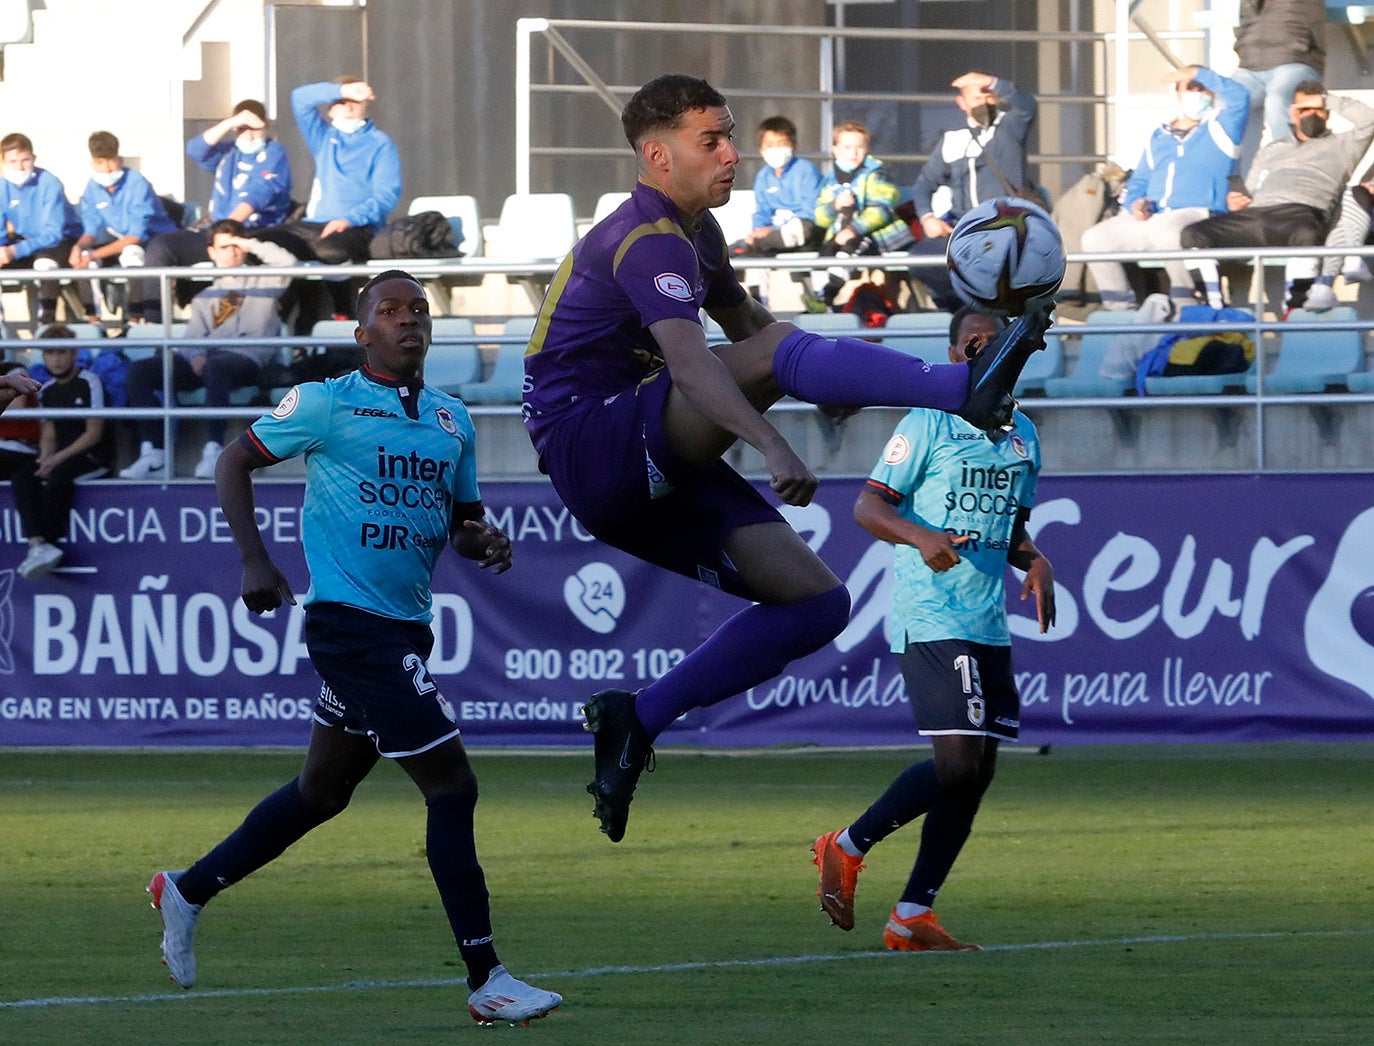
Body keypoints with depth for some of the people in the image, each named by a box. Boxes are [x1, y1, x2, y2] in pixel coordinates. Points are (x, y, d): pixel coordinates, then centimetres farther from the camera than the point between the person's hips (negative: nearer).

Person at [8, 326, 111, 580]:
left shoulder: (88, 383, -6)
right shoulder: (47, 390, 14)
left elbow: (94, 433, -10)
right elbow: (49, 435, 14)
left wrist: (58, 458, -17)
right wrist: (45, 456, -9)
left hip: (93, 456, -6)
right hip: (59, 456, 6)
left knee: (58, 476, -36)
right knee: (20, 476, -22)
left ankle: (48, 544, -30)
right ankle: (38, 544, -37)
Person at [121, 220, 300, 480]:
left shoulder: (261, 281, 18)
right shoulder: (205, 297, 30)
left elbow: (287, 263, -2)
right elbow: (194, 336, 16)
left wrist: (252, 245, 5)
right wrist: (195, 356, -7)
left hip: (247, 359, -5)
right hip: (208, 358, 5)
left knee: (214, 367, -43)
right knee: (140, 370, -16)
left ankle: (214, 449, -45)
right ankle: (152, 453, -26)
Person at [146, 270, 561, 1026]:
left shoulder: (453, 422, 13)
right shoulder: (325, 404, -6)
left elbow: (461, 520, 22)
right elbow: (235, 463, 3)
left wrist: (484, 541, -1)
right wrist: (254, 562, -8)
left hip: (406, 625, 8)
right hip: (350, 618, -8)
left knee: (322, 791, 19)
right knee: (451, 784, -12)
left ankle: (188, 892, 36)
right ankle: (486, 981, -10)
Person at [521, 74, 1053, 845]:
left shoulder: (696, 232, 18)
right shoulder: (648, 240, -14)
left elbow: (745, 321, 30)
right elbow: (689, 360, -30)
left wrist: (836, 379, 7)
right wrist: (772, 446, -45)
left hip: (654, 476, 9)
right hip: (590, 441, -9)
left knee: (818, 604, -1)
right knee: (779, 353, -29)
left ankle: (639, 719, 2)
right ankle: (968, 389, -46)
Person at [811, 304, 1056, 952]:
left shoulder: (1023, 436, 17)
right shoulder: (929, 424, -5)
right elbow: (868, 507, -8)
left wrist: (1035, 562, 6)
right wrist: (922, 536, -26)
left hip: (989, 625, 8)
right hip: (929, 620, -8)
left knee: (977, 771, 3)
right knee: (958, 763, -17)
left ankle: (912, 917, 9)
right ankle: (847, 849, 2)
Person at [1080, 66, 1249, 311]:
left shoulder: (1218, 130, 10)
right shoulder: (1159, 138, 26)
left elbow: (1238, 96, -8)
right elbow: (1138, 182, 27)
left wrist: (1197, 73, 0)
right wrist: (1135, 203, 3)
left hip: (1196, 214, -6)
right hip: (1149, 217, 6)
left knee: (1167, 231, -40)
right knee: (1095, 238, -14)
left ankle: (1184, 306, -27)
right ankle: (1120, 308, -10)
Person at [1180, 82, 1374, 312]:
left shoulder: (1340, 146, 26)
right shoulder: (1272, 150, 38)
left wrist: (1325, 101, 15)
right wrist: (1235, 201, 9)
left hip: (1301, 211, -4)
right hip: (1255, 214, 4)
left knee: (1305, 235, -44)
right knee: (1192, 235, -20)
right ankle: (1214, 310, -26)